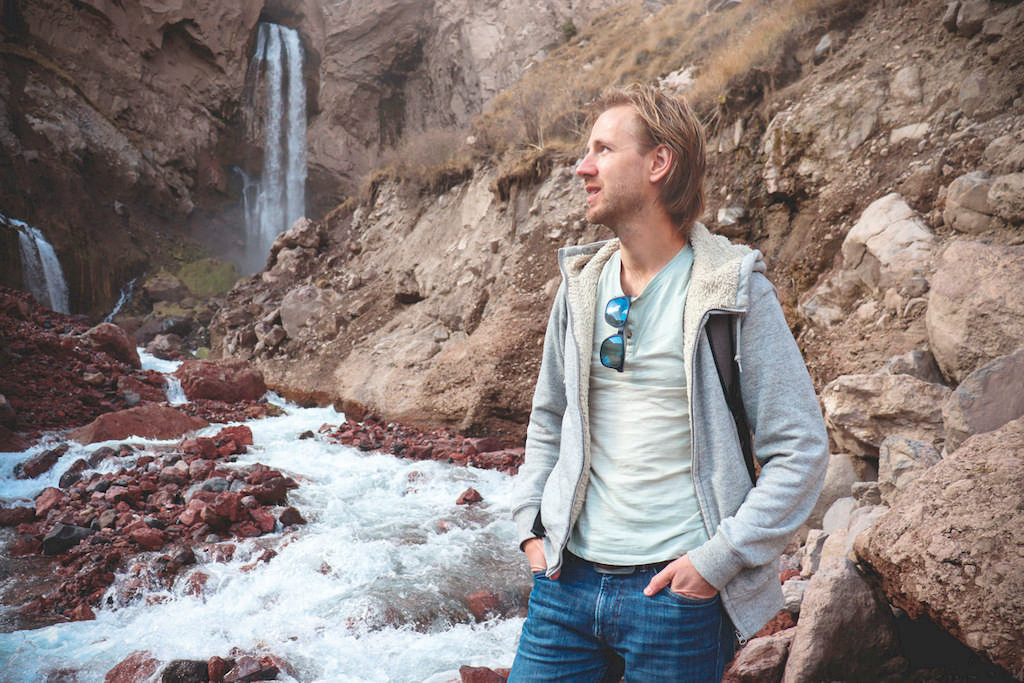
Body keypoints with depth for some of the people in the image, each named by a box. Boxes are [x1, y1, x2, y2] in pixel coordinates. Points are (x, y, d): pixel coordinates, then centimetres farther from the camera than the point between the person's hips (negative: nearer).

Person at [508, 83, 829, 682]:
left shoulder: (736, 293, -9)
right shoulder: (580, 285, 6)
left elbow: (802, 449, -8)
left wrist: (719, 560, -12)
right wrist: (531, 525, 8)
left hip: (679, 593, -4)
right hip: (568, 578, 5)